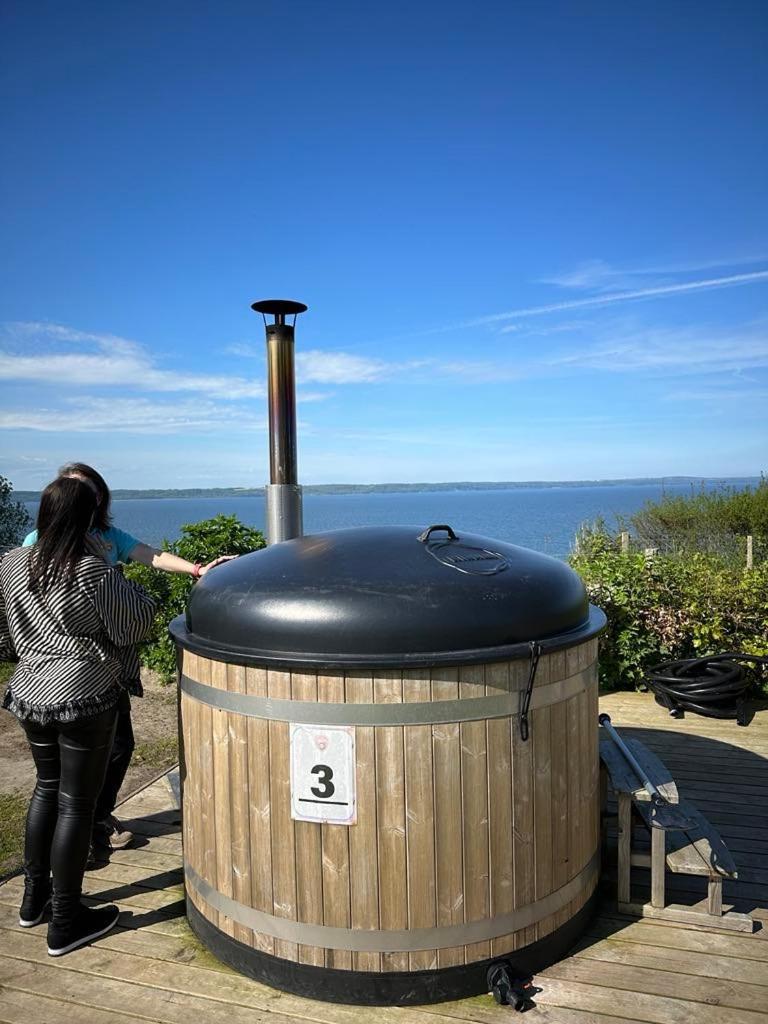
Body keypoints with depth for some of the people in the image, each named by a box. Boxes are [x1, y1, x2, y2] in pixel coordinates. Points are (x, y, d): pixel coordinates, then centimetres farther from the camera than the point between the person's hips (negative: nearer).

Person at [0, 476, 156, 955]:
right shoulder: (93, 572, -21)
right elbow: (142, 617, -9)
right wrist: (120, 581, 6)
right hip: (84, 700, -6)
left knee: (47, 787, 24)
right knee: (76, 803, 5)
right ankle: (66, 922, 18)